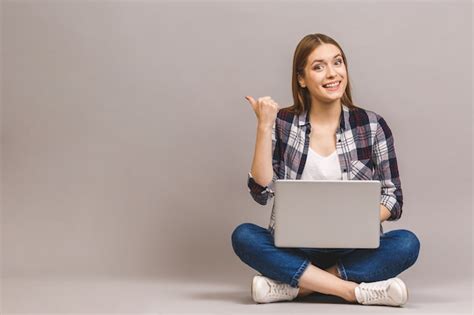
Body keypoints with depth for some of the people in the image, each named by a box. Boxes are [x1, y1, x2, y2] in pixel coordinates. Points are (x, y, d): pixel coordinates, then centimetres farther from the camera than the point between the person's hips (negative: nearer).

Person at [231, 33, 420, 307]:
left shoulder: (372, 125, 0)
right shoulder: (283, 124, 1)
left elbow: (393, 197, 2)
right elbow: (262, 191, -8)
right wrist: (265, 126, -15)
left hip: (353, 251, 0)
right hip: (295, 249, 0)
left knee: (406, 243, -27)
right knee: (243, 236, -26)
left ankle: (296, 287, -23)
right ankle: (357, 291, -28)